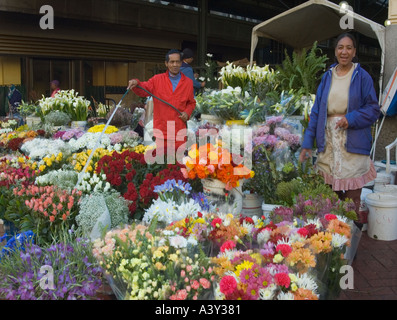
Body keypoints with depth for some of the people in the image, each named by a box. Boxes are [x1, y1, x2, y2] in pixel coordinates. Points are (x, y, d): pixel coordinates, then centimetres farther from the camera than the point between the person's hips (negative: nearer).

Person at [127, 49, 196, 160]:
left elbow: (191, 103, 18)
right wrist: (136, 84, -28)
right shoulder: (157, 80, 5)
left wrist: (187, 113, -2)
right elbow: (144, 90, -5)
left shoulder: (188, 82, 8)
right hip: (161, 131, -1)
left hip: (180, 131, 1)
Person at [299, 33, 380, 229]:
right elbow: (316, 112, 10)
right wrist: (307, 143, 5)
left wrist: (351, 118, -16)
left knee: (352, 200, -1)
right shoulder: (327, 77, 11)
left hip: (353, 144, -3)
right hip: (328, 142, 3)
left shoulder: (362, 77, 1)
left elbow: (373, 109, 2)